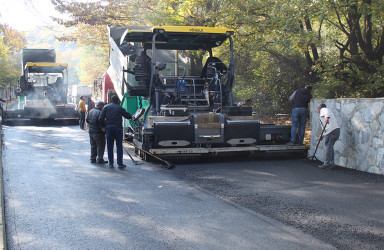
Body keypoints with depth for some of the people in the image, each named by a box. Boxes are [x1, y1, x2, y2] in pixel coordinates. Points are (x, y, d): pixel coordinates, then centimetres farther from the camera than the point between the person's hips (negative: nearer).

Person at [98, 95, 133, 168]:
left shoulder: (106, 107, 5)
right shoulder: (120, 108, 4)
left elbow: (101, 119, -2)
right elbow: (127, 115, 14)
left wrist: (104, 126, 11)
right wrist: (131, 117, 35)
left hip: (109, 128, 1)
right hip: (118, 128, -1)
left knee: (110, 146, 8)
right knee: (119, 146, 4)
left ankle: (111, 163, 9)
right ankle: (120, 163, 1)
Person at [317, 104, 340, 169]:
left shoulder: (323, 110, 7)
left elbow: (327, 112, -20)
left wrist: (327, 117, -40)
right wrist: (322, 136, 31)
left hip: (331, 131, -9)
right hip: (337, 129, 9)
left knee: (328, 147, -6)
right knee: (330, 147, 14)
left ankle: (327, 164, -4)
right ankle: (331, 163, 14)